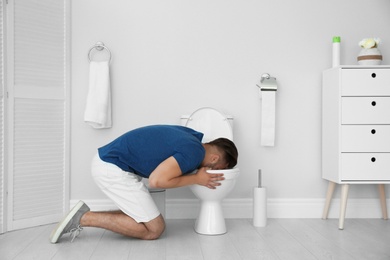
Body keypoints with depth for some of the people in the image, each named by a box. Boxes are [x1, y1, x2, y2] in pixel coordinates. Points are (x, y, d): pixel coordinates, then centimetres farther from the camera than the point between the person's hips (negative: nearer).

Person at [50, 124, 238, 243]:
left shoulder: (191, 137, 10)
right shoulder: (194, 152, -16)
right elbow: (157, 180, -22)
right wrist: (196, 179, -9)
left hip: (107, 161, 10)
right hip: (112, 168, -10)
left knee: (146, 218, 13)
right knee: (154, 229, -2)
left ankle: (84, 216, 8)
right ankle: (84, 218, -5)